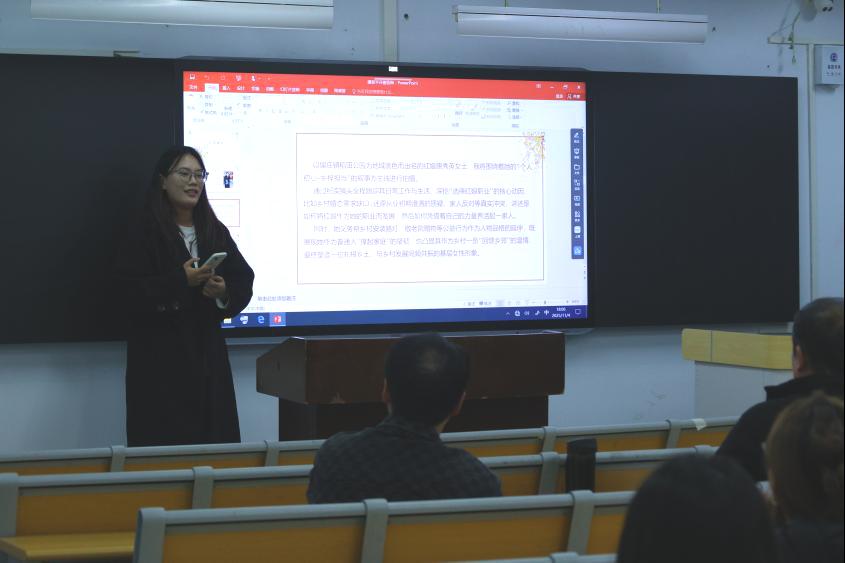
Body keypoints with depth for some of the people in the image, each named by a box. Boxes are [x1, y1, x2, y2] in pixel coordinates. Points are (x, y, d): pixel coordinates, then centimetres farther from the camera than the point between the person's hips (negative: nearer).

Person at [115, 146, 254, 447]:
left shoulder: (216, 232, 11)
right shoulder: (145, 233, -4)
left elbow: (244, 281, 9)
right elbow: (131, 290, -13)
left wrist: (224, 291, -12)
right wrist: (181, 281, -21)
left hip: (208, 353, 5)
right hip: (160, 357, -5)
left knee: (214, 436, 1)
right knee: (166, 443, -7)